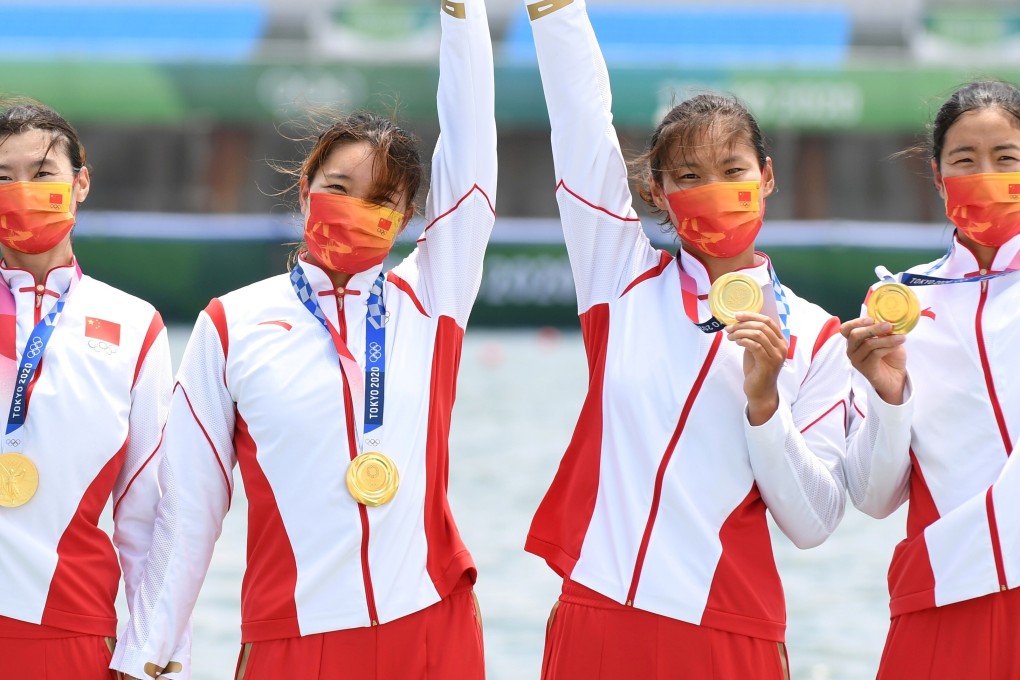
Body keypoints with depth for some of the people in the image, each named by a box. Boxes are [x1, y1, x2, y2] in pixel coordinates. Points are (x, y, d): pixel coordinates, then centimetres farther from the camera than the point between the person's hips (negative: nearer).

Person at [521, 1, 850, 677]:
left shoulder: (814, 336, 3)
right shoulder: (626, 279, 6)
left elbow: (812, 524, -2)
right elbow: (582, 114, 0)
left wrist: (763, 400, -14)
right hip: (597, 620, 1)